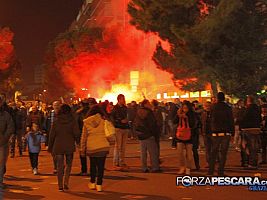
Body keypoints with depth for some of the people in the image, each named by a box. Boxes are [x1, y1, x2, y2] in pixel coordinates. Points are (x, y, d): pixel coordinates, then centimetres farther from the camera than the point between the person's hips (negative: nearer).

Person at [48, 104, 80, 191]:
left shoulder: (56, 122, 0)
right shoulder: (73, 121, -4)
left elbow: (52, 135, 3)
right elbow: (76, 134, -8)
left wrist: (50, 147, 12)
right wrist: (78, 143, 8)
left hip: (58, 147, 0)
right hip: (69, 146, 0)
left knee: (60, 166, 6)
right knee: (68, 164, 16)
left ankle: (60, 186, 5)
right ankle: (66, 182, 2)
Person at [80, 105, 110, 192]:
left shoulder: (86, 122, 3)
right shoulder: (103, 121, -1)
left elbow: (83, 137, 7)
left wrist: (82, 149, 14)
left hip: (91, 147, 1)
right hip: (103, 147, -1)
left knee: (93, 165, 19)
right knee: (101, 166, 4)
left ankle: (92, 183, 23)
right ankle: (99, 185, 3)